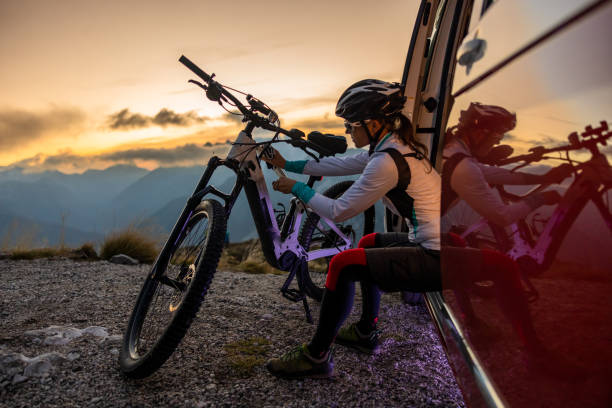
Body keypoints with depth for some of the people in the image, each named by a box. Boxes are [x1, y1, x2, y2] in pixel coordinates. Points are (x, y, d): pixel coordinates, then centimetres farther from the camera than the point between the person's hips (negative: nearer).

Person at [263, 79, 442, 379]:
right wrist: (289, 165, 22)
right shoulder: (395, 146, 9)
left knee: (342, 264, -12)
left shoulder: (387, 160, -21)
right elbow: (340, 164, 18)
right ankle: (365, 333, 34)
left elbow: (338, 211, -16)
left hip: (437, 260, -10)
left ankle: (316, 357, 4)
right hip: (435, 243, 10)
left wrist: (296, 188, -2)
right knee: (369, 244, 26)